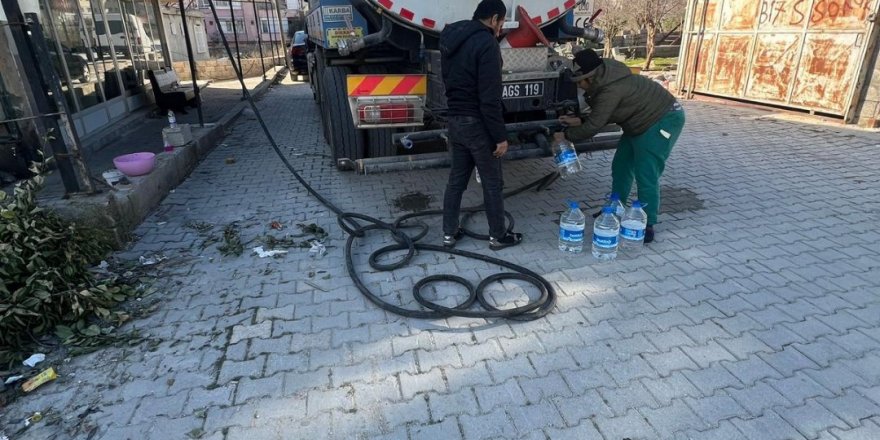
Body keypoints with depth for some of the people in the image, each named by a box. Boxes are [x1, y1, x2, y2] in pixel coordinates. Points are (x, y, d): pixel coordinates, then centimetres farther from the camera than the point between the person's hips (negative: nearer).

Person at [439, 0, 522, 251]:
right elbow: (490, 98, -21)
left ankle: (449, 233, 21)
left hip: (455, 121, 8)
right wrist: (500, 136, -16)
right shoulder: (486, 43, -16)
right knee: (492, 183, 4)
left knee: (456, 179, 15)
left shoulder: (451, 39, 12)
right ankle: (498, 237, 16)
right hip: (477, 124, -8)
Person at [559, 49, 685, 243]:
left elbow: (593, 126, -26)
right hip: (643, 121, 11)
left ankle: (647, 226, -3)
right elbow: (598, 116, 10)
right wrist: (578, 121, -2)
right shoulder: (603, 81, -1)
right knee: (621, 167, 14)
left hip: (663, 120, -10)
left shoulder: (610, 90, -31)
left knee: (646, 175, -12)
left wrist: (566, 135, -12)